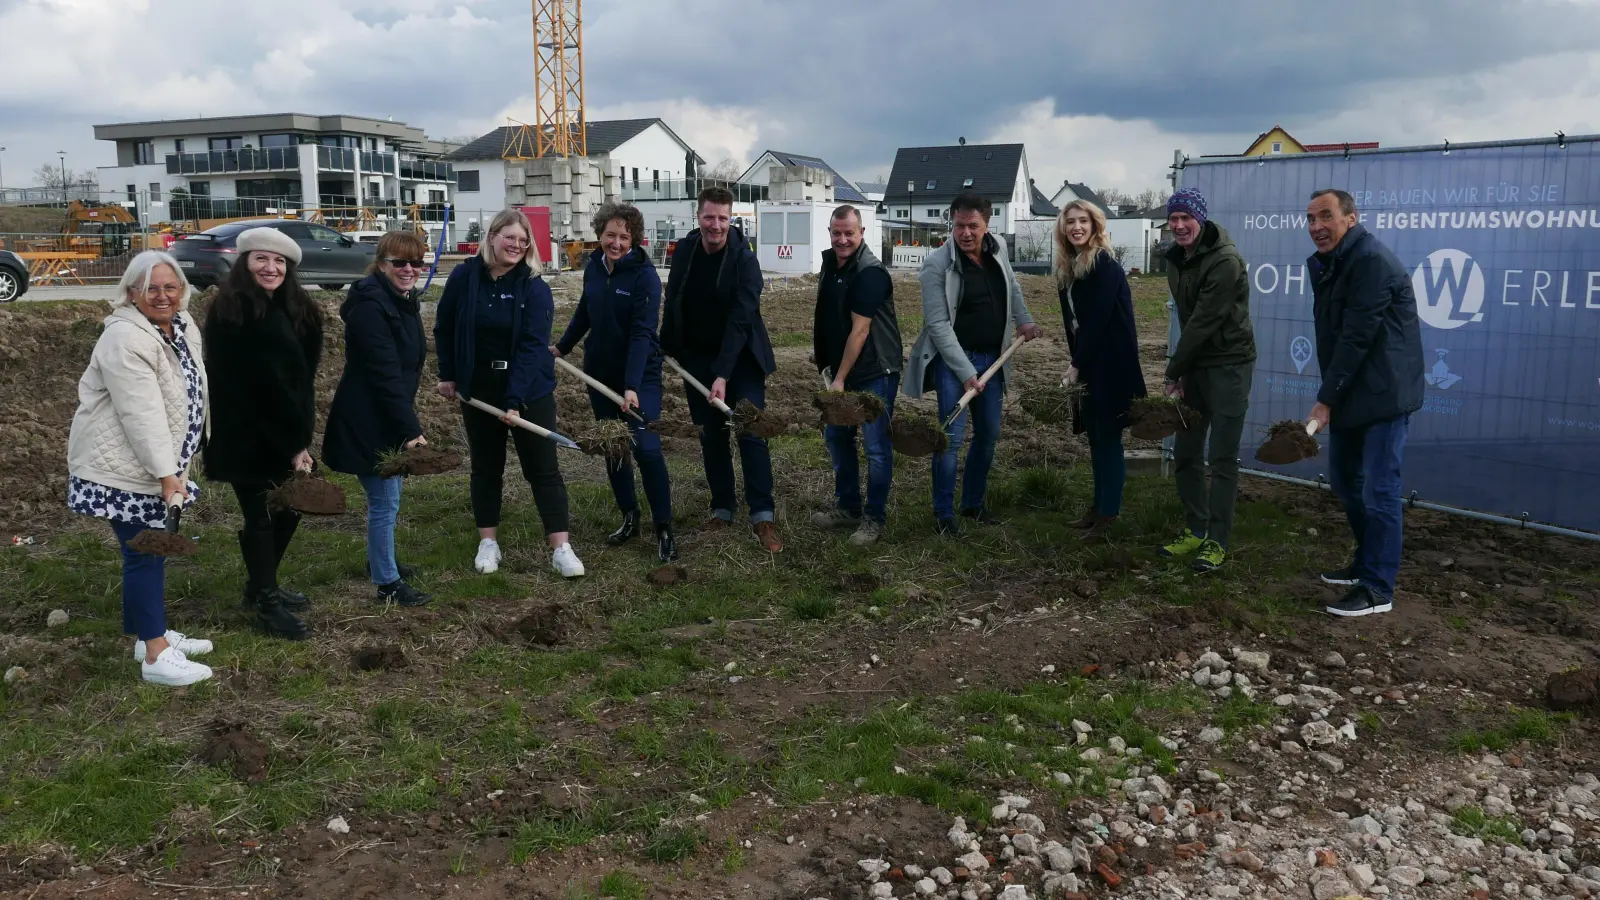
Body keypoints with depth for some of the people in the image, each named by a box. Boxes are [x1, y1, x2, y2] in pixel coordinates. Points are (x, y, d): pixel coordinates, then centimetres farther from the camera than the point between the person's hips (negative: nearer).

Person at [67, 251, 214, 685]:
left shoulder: (182, 325, 7)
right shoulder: (126, 339, -22)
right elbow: (142, 413, -27)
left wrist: (175, 467, 18)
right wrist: (167, 476, -29)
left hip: (158, 462, 9)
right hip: (122, 467, -8)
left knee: (150, 550, 16)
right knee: (145, 552, -6)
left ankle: (148, 632, 28)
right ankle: (155, 656, 0)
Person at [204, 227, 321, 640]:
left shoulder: (297, 312, 6)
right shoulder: (230, 315, -15)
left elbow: (303, 379, 2)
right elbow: (254, 386, -18)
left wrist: (300, 440, -7)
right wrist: (294, 444, -16)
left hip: (286, 433, 7)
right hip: (245, 435, -7)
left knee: (291, 506, 14)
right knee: (260, 516, 2)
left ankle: (261, 585, 34)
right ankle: (266, 604, 16)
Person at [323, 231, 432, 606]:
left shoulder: (404, 301, 10)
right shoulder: (371, 306, -21)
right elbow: (385, 375, -26)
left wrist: (407, 424, 19)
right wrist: (411, 429, -27)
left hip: (389, 419, 10)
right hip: (368, 421, -10)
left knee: (386, 496, 22)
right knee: (385, 501, -2)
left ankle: (380, 560, 40)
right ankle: (388, 583, 10)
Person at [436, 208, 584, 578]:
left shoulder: (535, 288, -12)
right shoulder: (463, 277, -5)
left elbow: (531, 346, -19)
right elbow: (444, 329, 7)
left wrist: (515, 400, -26)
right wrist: (447, 375, 6)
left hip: (530, 389, -2)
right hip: (478, 389, 2)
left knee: (543, 468, -1)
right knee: (485, 467, 12)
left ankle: (561, 548, 2)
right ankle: (488, 543, 24)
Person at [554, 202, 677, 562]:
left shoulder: (645, 274, -17)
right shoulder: (594, 267, 0)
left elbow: (642, 333, -23)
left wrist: (632, 386, -30)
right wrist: (562, 346, 27)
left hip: (641, 374, -6)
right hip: (600, 371, 6)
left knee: (645, 446, -13)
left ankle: (664, 530, -2)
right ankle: (629, 517, 27)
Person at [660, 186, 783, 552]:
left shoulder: (744, 260, -17)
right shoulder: (684, 251, -2)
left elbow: (740, 321, -23)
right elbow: (672, 303, 11)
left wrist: (723, 375, -28)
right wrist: (668, 348, 13)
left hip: (740, 360, -4)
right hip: (697, 360, 4)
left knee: (751, 433, -8)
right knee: (711, 437, 9)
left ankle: (763, 516, -5)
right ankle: (722, 509, 20)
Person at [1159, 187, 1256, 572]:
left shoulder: (1225, 261, -20)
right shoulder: (1176, 259, 7)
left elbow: (1204, 322, -20)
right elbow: (1187, 319, 9)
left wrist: (1172, 373, -14)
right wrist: (1179, 372, 1)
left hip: (1228, 366, -8)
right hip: (1194, 365, 8)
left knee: (1222, 458, -4)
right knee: (1185, 452, 12)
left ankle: (1217, 541, 4)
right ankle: (1195, 530, 25)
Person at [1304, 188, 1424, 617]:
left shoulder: (1373, 261, -19)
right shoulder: (1323, 263, 11)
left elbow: (1356, 338, -23)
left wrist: (1325, 400, -22)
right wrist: (1329, 396, 9)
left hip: (1383, 393, -10)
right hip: (1348, 392, 10)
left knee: (1378, 490, -6)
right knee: (1345, 479, 18)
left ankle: (1378, 589, 2)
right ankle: (1367, 562, 34)